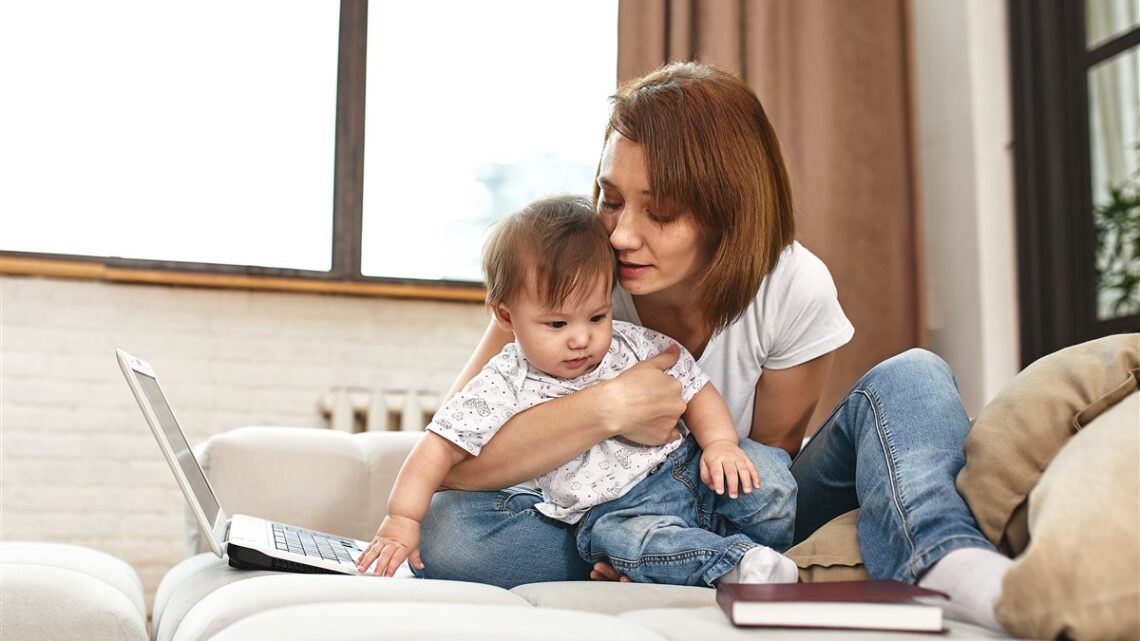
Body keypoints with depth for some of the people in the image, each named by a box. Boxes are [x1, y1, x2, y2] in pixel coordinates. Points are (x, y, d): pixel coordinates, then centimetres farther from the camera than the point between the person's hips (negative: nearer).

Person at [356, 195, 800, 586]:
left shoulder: (638, 347, -1)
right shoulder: (506, 386, -9)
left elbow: (696, 392, 7)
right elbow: (440, 447, -9)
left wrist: (721, 442, -13)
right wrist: (402, 519, -17)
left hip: (688, 468, 4)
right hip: (614, 510, -3)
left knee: (763, 472, -20)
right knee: (622, 538, -36)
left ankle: (764, 556, -1)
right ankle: (736, 563, -32)